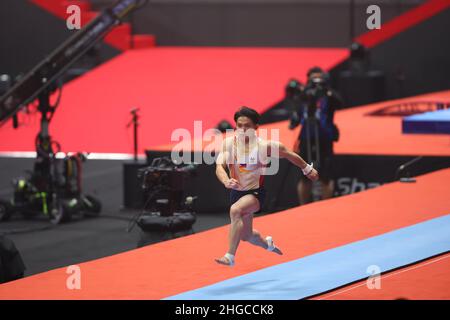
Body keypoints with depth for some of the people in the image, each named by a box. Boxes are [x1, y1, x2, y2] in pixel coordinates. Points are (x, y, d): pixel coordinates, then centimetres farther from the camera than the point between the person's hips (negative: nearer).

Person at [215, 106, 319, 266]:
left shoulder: (263, 146, -18)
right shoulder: (228, 143, -11)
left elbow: (288, 154, -1)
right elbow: (219, 166, -23)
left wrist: (307, 169, 11)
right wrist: (226, 181, -45)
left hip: (256, 192, -5)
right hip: (237, 192, 5)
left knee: (235, 210, -36)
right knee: (246, 235, 20)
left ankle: (230, 256, -37)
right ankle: (267, 243, 57)